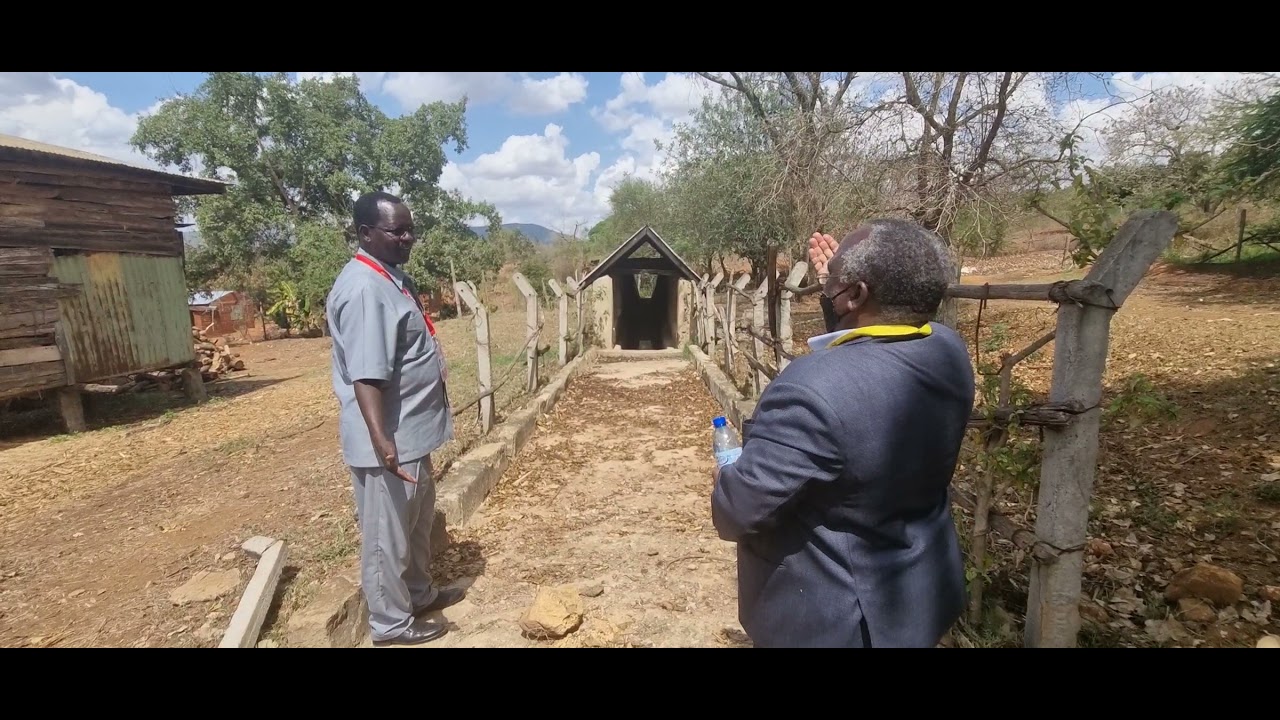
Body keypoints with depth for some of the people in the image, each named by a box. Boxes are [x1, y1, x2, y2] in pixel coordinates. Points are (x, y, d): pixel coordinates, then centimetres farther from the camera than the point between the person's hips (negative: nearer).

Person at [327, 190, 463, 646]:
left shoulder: (393, 277, 11)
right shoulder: (364, 289, -22)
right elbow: (366, 375, -30)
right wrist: (380, 439, -38)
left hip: (412, 432, 10)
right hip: (389, 441, -10)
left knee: (418, 521, 24)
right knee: (388, 534, 8)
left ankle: (420, 594, 43)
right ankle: (391, 623, 28)